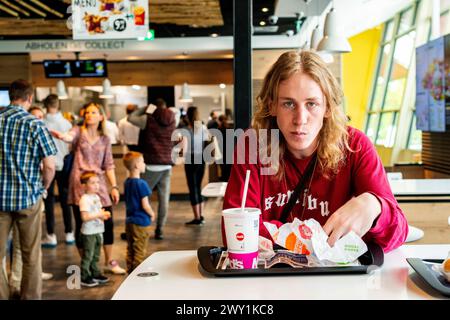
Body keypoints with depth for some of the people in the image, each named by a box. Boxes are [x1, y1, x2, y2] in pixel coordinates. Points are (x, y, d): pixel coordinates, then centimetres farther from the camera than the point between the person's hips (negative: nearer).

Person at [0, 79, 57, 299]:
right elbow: (49, 166, -12)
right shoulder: (35, 125, -9)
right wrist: (43, 188, 6)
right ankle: (30, 296, 21)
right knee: (31, 255, 11)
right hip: (28, 197, -2)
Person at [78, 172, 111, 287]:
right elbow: (85, 217, -25)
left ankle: (95, 273, 30)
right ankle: (85, 277, 10)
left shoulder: (96, 197, 10)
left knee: (96, 255, 19)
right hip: (89, 233, -9)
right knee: (87, 256, 0)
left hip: (98, 231, 9)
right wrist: (99, 215, -24)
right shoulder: (84, 199, -18)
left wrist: (104, 214, 0)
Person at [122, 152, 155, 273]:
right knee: (140, 251, 3)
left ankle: (130, 272, 25)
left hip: (129, 221, 8)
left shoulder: (127, 182, 6)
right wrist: (152, 214, -2)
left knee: (130, 250, 16)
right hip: (141, 222, -8)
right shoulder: (141, 184, -19)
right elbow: (145, 205, -20)